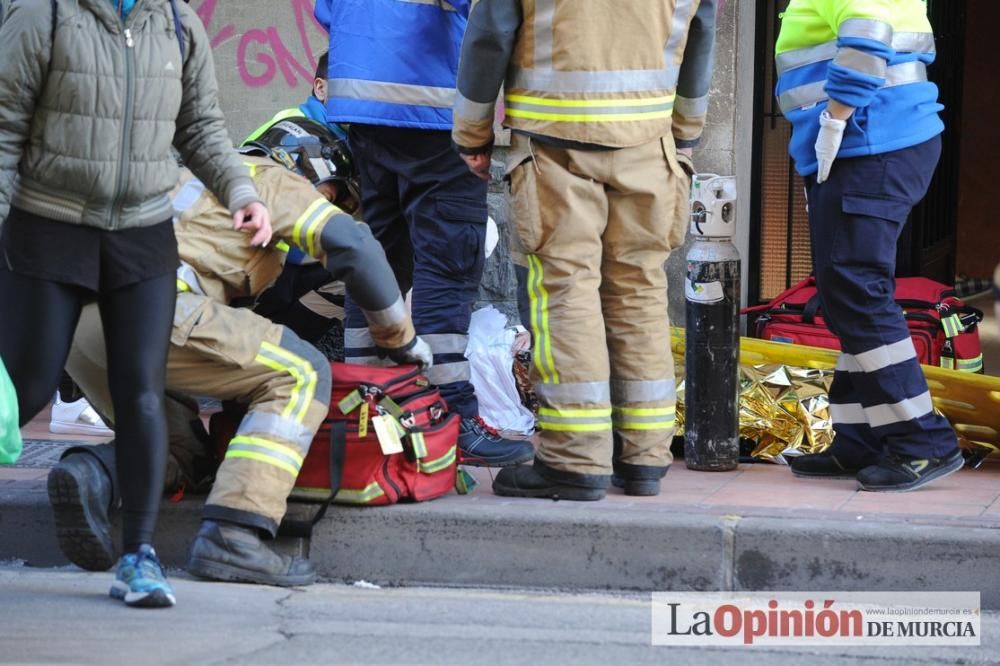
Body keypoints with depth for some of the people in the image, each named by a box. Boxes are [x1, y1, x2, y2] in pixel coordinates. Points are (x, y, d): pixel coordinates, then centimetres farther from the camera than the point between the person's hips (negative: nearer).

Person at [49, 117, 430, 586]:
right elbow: (353, 246, 2)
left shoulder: (200, 176, 39)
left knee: (175, 444, 23)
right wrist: (400, 338, 12)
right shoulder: (275, 179, 15)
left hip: (78, 318, 8)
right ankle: (231, 537, -18)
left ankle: (95, 475, -10)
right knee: (301, 376, -3)